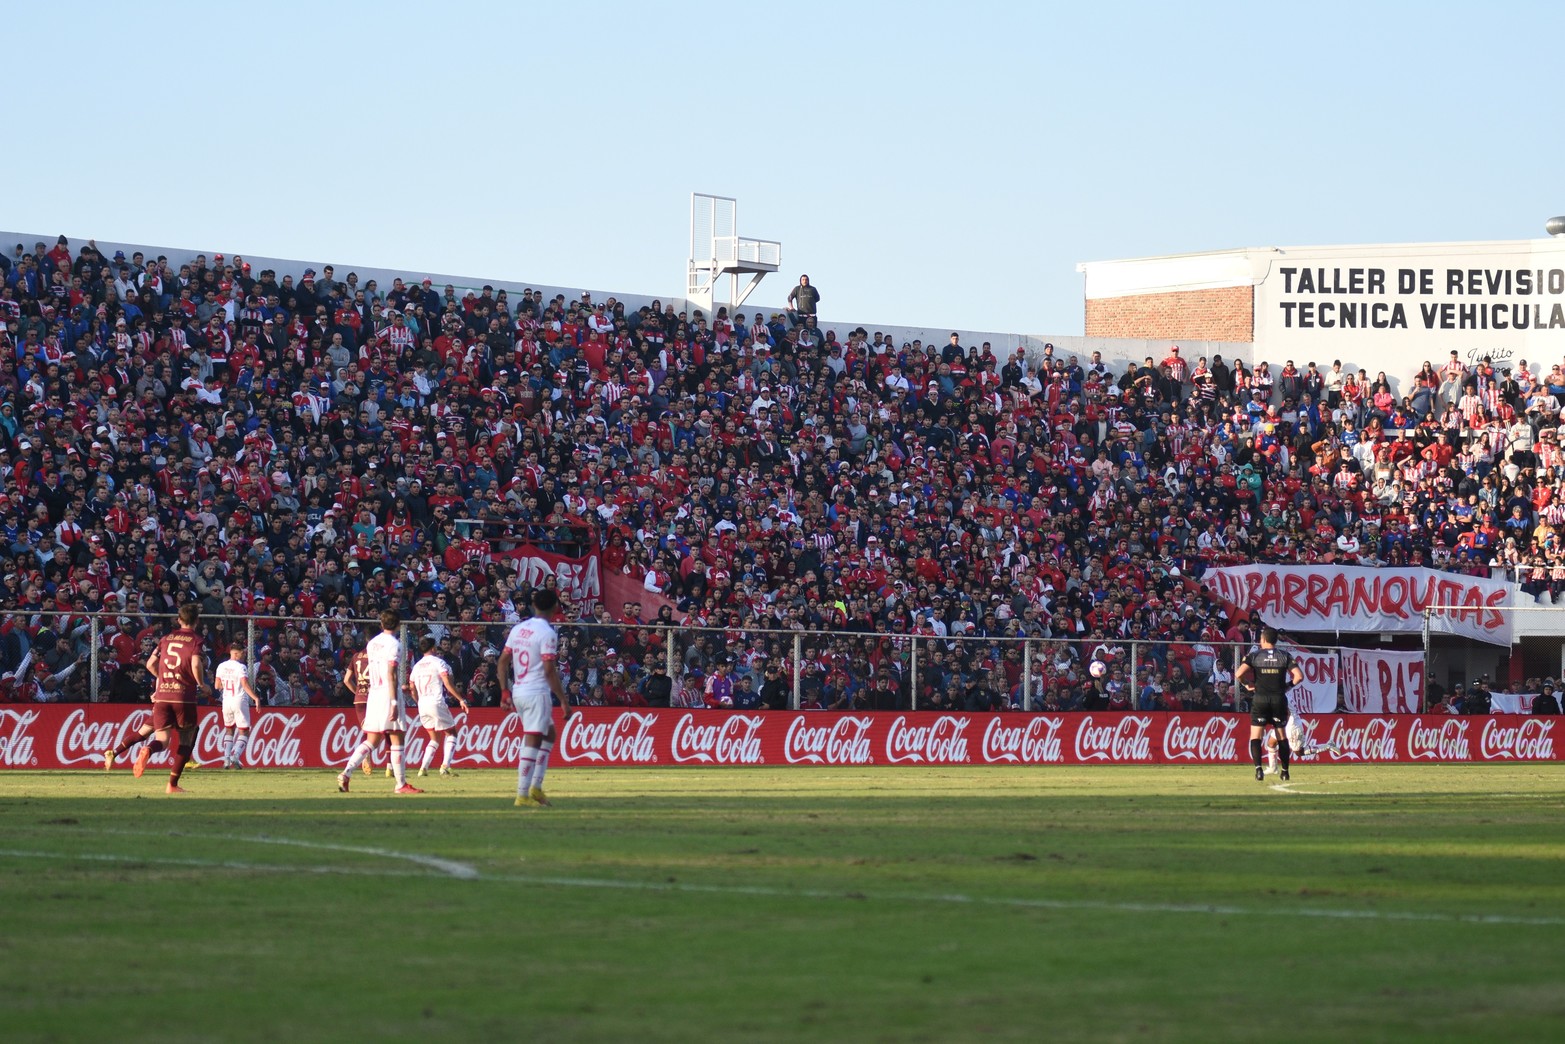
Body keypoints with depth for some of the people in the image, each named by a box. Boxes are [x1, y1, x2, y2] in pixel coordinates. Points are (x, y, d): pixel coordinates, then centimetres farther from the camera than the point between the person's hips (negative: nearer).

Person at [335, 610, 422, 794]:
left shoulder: (372, 643, 14)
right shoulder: (393, 644, -9)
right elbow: (390, 674, -16)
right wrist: (394, 702, -18)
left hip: (374, 694, 7)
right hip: (389, 695, -7)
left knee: (371, 741, 8)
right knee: (396, 739, -1)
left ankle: (346, 773, -8)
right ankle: (401, 784, -1)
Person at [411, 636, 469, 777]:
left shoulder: (416, 666, 14)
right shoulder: (438, 662, -3)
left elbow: (413, 690, 15)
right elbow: (448, 684, -12)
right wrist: (461, 699, -9)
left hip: (422, 706, 6)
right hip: (436, 703, -6)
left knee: (435, 739, 17)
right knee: (451, 734, 7)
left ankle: (423, 767, 4)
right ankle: (445, 766, -8)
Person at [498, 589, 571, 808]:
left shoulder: (518, 629, 10)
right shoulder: (547, 633, -12)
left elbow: (503, 661, 11)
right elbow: (550, 671, -17)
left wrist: (505, 691, 15)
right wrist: (564, 701, -13)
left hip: (518, 692, 8)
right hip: (537, 693, -8)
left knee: (549, 734, 21)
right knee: (532, 743, -6)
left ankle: (536, 787, 14)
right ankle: (523, 795, -8)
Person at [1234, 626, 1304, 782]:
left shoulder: (1254, 656, -1)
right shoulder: (1285, 656, 3)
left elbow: (1238, 674, -13)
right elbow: (1299, 676, -4)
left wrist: (1246, 684, 5)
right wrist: (1288, 686, 12)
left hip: (1260, 699, -2)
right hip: (1279, 699, 2)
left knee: (1255, 736, 1)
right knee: (1282, 736, 13)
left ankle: (1258, 768, -17)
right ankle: (1285, 771, 14)